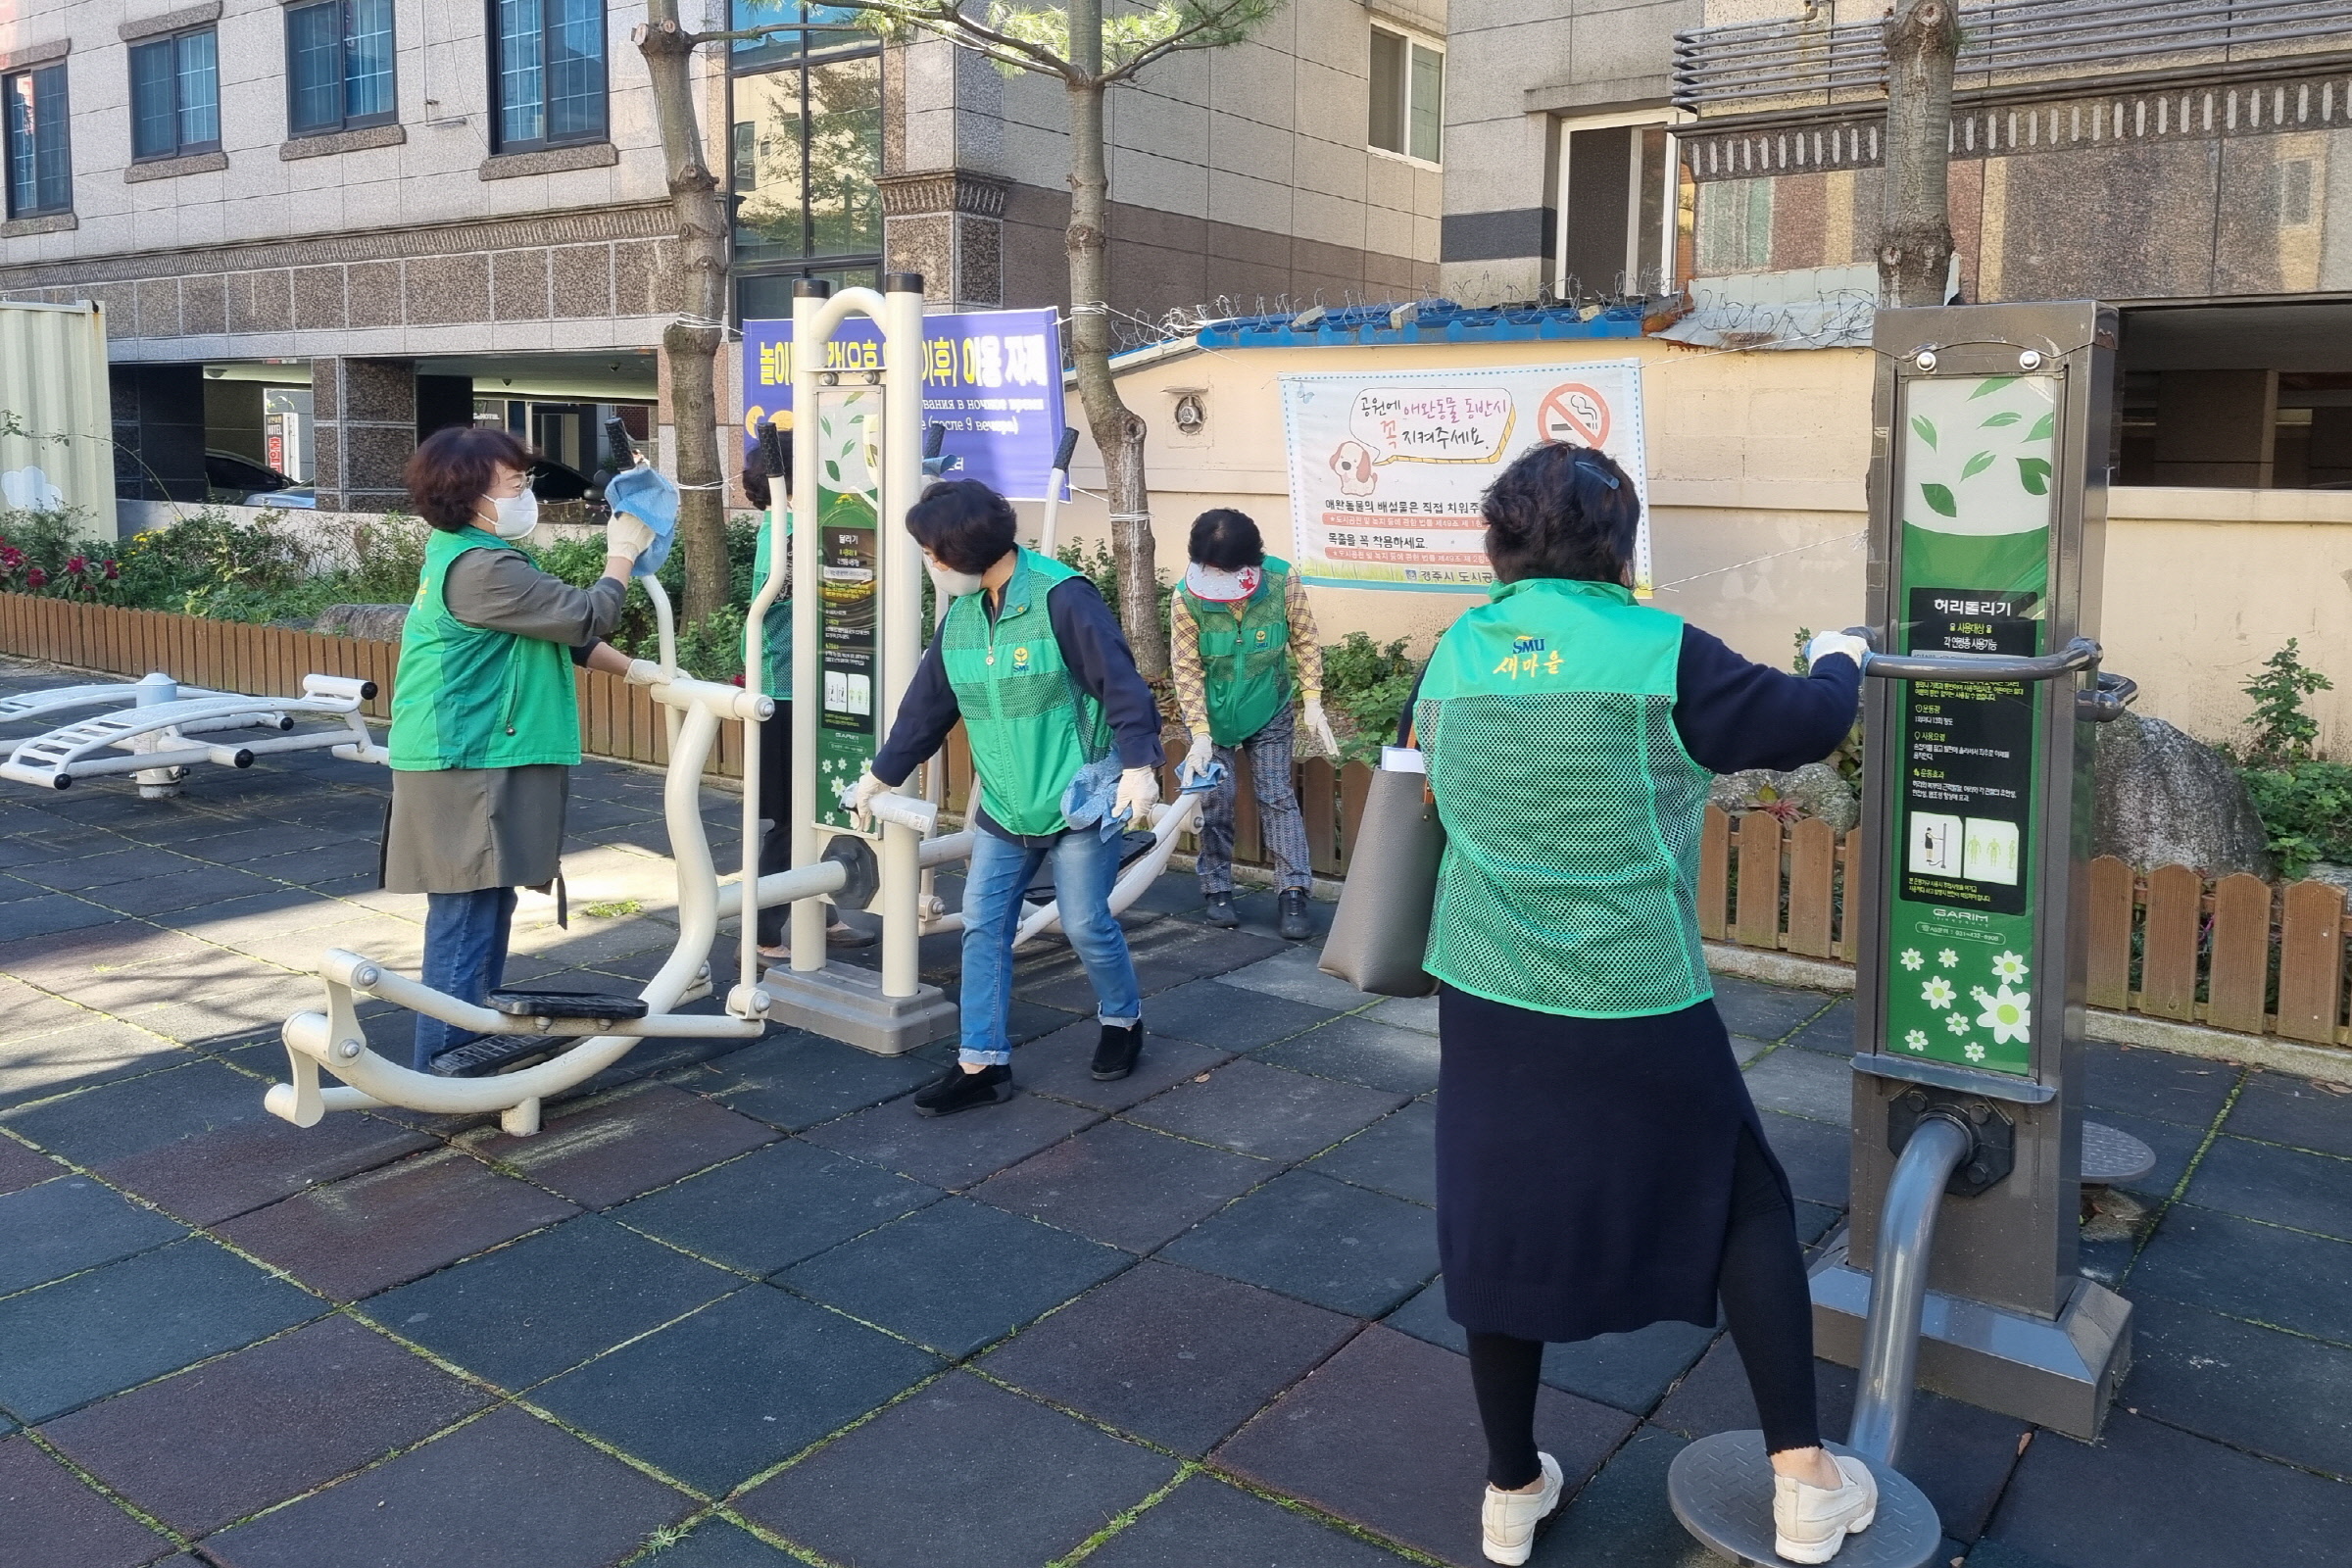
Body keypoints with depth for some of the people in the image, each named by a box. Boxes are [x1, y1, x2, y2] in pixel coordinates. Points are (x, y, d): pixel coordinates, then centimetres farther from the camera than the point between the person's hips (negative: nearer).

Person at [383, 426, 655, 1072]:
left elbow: (560, 631, 20)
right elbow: (587, 618, -16)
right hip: (467, 769, -11)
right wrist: (622, 554, 0)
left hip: (485, 762, 11)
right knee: (466, 916, -6)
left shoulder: (475, 555, 14)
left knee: (488, 907, 18)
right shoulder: (480, 569, -20)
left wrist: (638, 669, 20)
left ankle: (475, 1051, 30)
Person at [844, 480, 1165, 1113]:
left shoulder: (1060, 597, -18)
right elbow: (926, 706, 15)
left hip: (1078, 798, -7)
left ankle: (1123, 1021, 29)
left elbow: (1120, 683, -20)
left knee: (1086, 923, 2)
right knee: (982, 927, 4)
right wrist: (879, 776, 21)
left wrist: (1139, 764, -31)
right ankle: (982, 1063, 13)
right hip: (1003, 805, 7)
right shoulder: (959, 613, 5)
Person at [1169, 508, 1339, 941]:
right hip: (1212, 715, 0)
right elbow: (1186, 670, -17)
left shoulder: (1283, 582, -22)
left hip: (1269, 713, 1)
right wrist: (1200, 735, -22)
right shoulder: (1187, 599, -24)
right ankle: (1217, 890, 19)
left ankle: (1293, 894, 3)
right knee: (1215, 800, 4)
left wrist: (1313, 704, -11)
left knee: (1278, 796, 0)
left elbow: (1305, 642, -8)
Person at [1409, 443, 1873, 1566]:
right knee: (1746, 1205, 16)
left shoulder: (1454, 654, 2)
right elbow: (1805, 725, -2)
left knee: (1500, 1226, 15)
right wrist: (1838, 662, 20)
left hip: (1485, 1001, 4)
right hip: (1635, 1010, -4)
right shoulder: (1657, 652, -11)